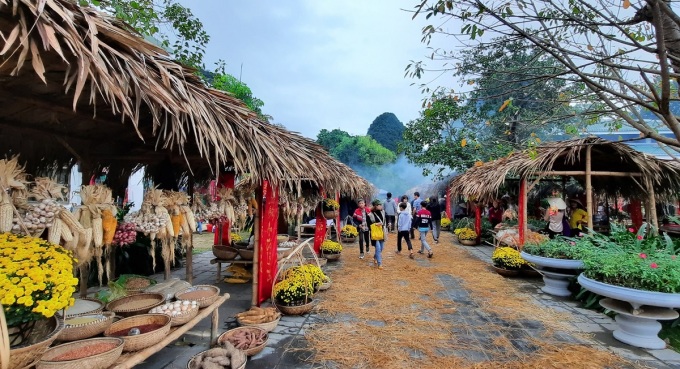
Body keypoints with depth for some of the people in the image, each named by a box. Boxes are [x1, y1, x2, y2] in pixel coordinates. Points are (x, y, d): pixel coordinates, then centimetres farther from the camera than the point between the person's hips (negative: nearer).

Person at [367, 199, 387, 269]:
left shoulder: (383, 212, 2)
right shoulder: (370, 215, -16)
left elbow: (385, 220, 15)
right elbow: (369, 225, -11)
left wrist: (385, 229, 8)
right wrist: (376, 224, -22)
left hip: (382, 233, 6)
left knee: (381, 248, 17)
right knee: (378, 248, -10)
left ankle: (375, 258, 43)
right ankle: (379, 264, 0)